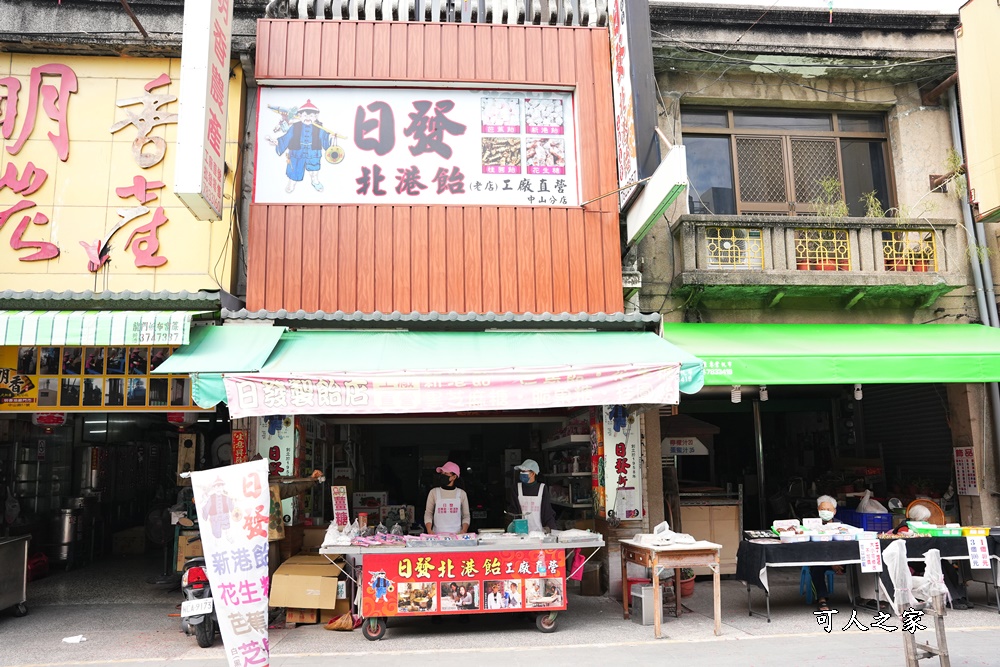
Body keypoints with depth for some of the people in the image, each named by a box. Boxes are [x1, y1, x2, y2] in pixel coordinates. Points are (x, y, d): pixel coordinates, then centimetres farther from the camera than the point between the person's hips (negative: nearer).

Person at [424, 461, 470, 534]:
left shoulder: (461, 494, 6)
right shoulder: (434, 492, 5)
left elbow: (466, 516, 8)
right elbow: (428, 513, 5)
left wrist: (463, 531, -8)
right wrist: (429, 530, -10)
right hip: (437, 534, 0)